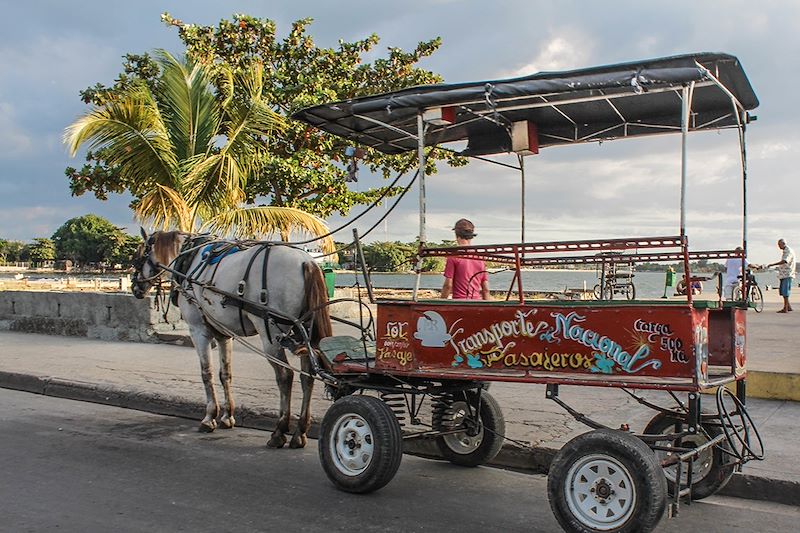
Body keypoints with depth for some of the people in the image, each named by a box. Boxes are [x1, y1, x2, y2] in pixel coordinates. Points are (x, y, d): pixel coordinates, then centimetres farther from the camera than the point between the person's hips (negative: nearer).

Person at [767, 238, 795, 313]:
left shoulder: (788, 251, -12)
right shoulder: (785, 251, 19)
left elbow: (784, 261, -27)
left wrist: (773, 264, -29)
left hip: (787, 274, -10)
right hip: (783, 275, 10)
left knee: (785, 292, -9)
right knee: (782, 291, 11)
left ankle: (785, 309, -7)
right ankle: (789, 307, 17)